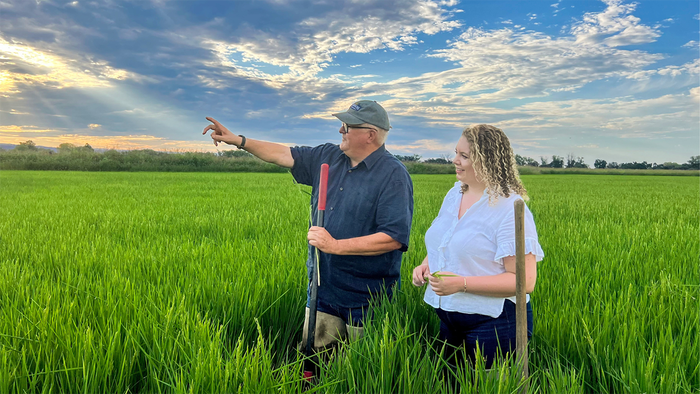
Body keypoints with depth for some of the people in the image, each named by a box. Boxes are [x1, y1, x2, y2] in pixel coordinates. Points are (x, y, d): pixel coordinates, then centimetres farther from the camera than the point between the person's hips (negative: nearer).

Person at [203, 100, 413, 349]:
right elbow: (284, 155, 16)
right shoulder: (328, 158, 6)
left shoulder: (394, 176, -16)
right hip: (323, 290, 6)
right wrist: (238, 140, 11)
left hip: (365, 300, -6)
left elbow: (395, 238, -23)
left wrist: (335, 245, -24)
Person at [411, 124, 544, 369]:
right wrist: (426, 265, -1)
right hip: (449, 319, 7)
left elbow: (524, 281, -21)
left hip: (493, 325, -7)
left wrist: (462, 284, -27)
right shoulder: (454, 194, 6)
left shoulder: (510, 209, -18)